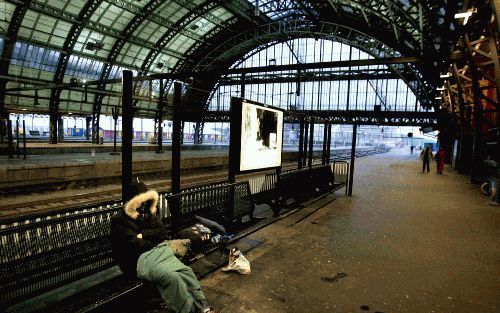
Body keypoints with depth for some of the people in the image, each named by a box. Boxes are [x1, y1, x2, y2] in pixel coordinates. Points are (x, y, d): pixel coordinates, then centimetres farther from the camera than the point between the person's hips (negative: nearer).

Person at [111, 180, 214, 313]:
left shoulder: (149, 213, 17)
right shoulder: (119, 221, -3)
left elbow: (162, 233, 7)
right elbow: (134, 245, -13)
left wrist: (143, 235, -7)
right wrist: (154, 242, -1)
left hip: (162, 252, 6)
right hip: (141, 258, -6)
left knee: (186, 271, -16)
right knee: (172, 277, -29)